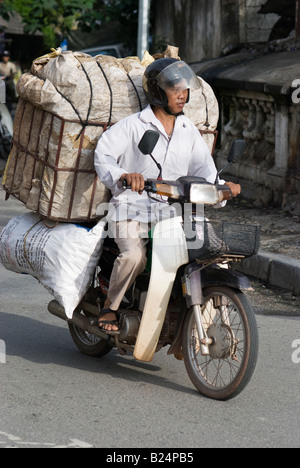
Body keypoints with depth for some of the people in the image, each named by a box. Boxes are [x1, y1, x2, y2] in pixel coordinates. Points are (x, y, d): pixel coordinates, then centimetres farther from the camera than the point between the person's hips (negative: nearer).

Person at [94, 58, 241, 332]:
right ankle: (110, 307, -5)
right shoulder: (133, 126, -2)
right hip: (132, 210, -5)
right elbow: (104, 153, -10)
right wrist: (124, 175, -30)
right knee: (134, 255, -31)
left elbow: (202, 166, 11)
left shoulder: (188, 130, 14)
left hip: (171, 211, 5)